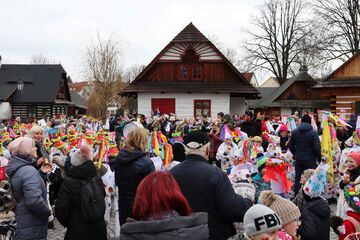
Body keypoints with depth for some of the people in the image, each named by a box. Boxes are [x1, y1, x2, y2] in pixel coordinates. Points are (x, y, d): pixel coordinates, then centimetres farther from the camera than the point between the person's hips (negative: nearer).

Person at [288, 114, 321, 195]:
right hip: (310, 159, -4)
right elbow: (317, 147, -13)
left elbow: (290, 145, 7)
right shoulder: (313, 132, -10)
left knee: (298, 178, 11)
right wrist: (319, 158, -1)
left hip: (298, 159, 4)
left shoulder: (295, 132, 2)